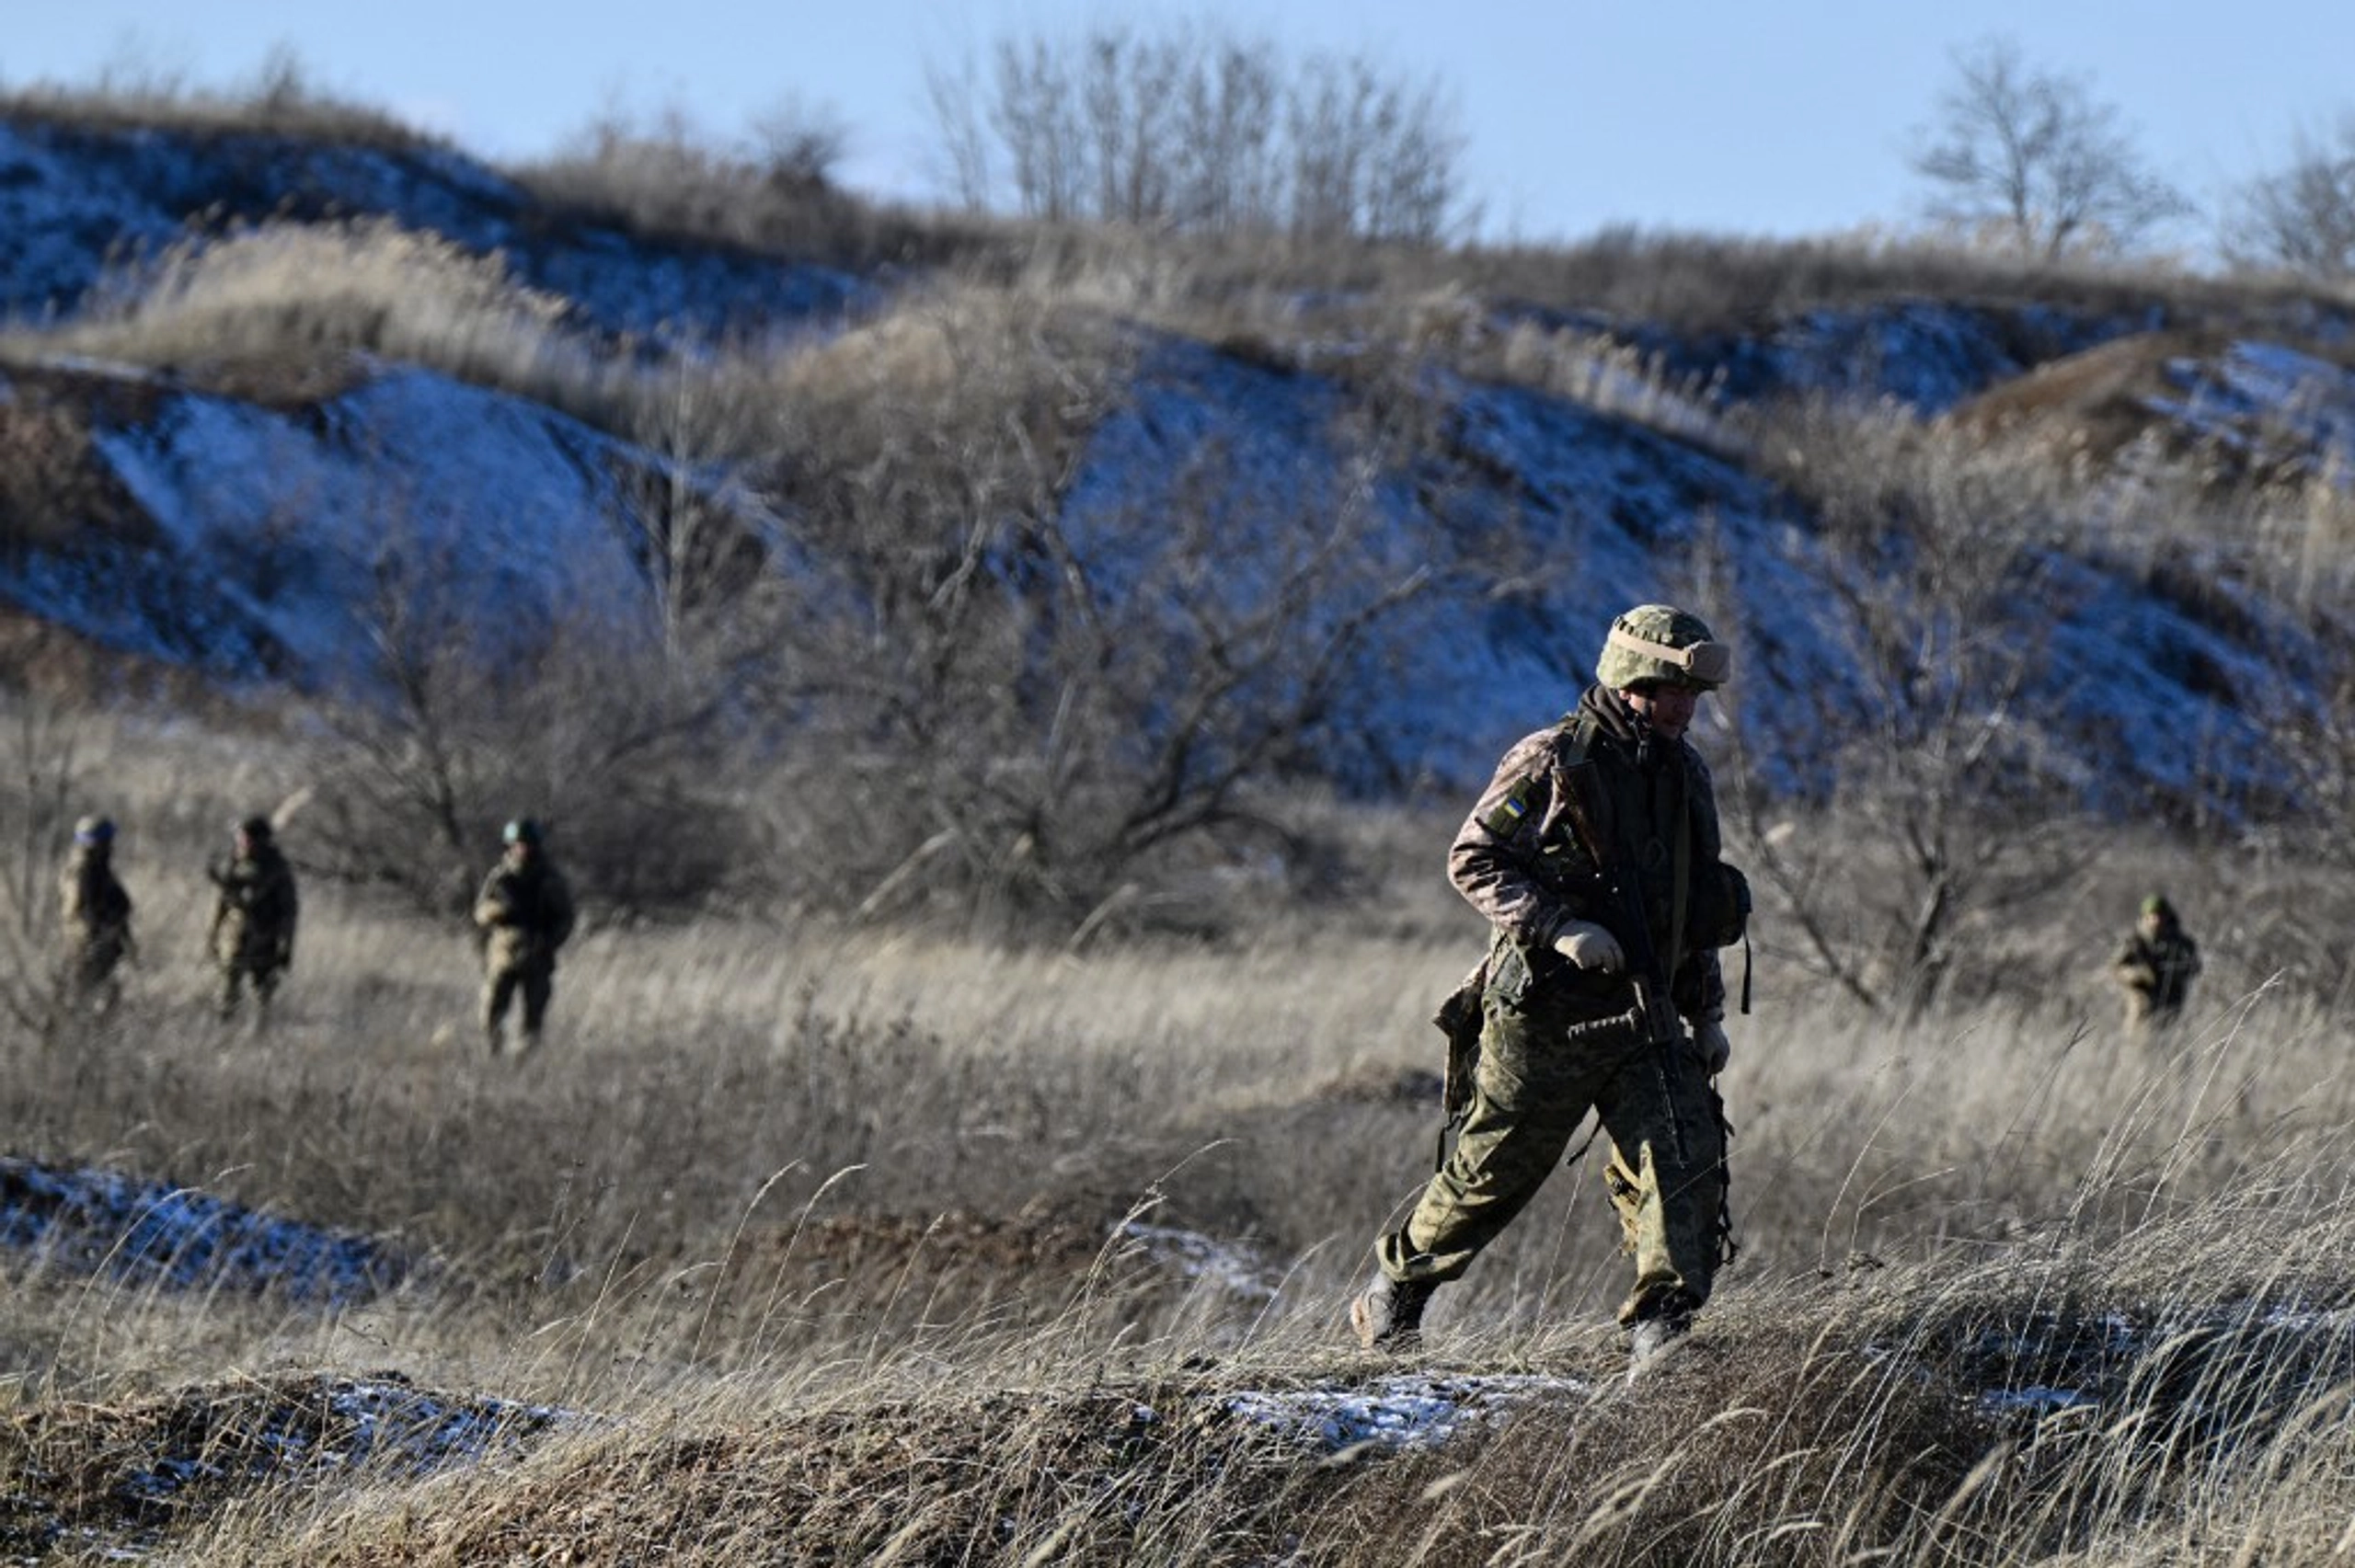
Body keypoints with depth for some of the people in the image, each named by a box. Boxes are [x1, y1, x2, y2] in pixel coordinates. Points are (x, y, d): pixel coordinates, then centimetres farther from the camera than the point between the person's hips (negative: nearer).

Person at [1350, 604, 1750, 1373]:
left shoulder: (1686, 774, 12)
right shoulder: (1551, 763, -10)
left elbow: (1698, 906, 21)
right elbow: (1472, 860, -10)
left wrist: (1709, 1014, 18)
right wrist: (1557, 926, -21)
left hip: (1646, 1015, 6)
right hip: (1547, 1014, -5)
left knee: (1686, 1158, -12)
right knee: (1491, 1173, 5)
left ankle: (1661, 1329, -12)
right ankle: (1391, 1297, 25)